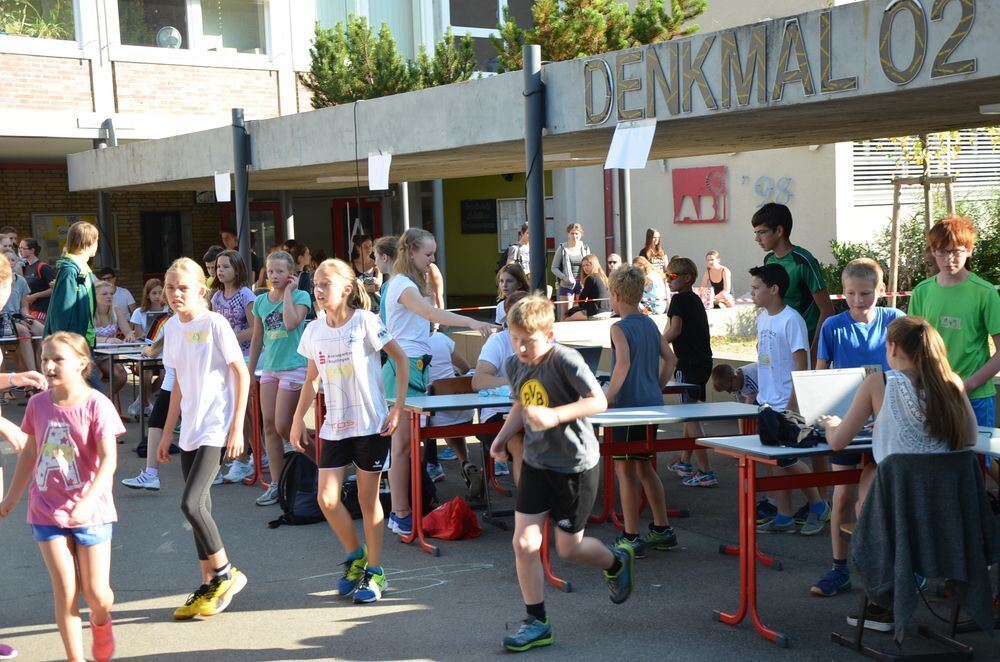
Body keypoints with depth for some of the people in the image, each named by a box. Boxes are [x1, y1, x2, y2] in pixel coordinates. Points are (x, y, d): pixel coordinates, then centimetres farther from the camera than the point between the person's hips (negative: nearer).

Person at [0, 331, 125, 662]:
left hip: (90, 511, -3)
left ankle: (101, 620, 37)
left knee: (96, 593, 2)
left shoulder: (96, 405, -13)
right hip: (47, 511, 3)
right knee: (65, 591, 0)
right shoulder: (38, 404, 1)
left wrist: (89, 500, -32)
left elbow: (108, 459, -19)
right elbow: (29, 453, 14)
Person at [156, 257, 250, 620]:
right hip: (190, 429, 7)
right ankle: (209, 585, 20)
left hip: (216, 429, -7)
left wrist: (237, 427, -13)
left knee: (191, 504, -15)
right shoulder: (172, 328, 9)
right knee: (198, 508, 9)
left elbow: (242, 374, -9)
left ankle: (226, 573, 3)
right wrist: (167, 433, 18)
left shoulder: (215, 324, -10)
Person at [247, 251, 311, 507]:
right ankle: (276, 484, 10)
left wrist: (288, 292, -13)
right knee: (269, 426, 4)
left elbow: (291, 323, -24)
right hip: (269, 368, 6)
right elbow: (257, 339, 16)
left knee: (283, 427, -8)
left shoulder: (300, 296, -5)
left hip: (294, 367, -6)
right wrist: (250, 372, 16)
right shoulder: (261, 301, 9)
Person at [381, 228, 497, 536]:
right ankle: (400, 516, -2)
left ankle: (401, 510, 15)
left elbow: (428, 318, 15)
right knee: (403, 443, -6)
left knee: (407, 443, 10)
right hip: (404, 367, -10)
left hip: (414, 365, 10)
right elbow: (430, 313, -32)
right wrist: (472, 322, -40)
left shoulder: (410, 284, 19)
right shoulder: (402, 285, -13)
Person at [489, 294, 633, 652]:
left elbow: (599, 401, -23)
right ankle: (537, 623, 11)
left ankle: (617, 562, 41)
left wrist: (554, 415, -33)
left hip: (575, 465, -6)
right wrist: (502, 437, 5)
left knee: (569, 548, 7)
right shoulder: (515, 364, 0)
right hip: (536, 463, 6)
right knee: (524, 543, -2)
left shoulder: (566, 360, -21)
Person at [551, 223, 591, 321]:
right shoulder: (562, 248, -2)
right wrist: (564, 277, -15)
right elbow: (554, 268, 1)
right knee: (566, 314, -2)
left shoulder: (585, 248, 6)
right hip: (567, 285, -3)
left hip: (582, 284, 3)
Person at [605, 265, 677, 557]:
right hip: (653, 406, 8)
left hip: (629, 405, -8)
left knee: (625, 469, -1)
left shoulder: (619, 328, -12)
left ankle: (631, 538, 2)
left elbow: (623, 363, -26)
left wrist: (608, 396, -19)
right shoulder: (650, 325, 12)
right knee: (645, 467, 18)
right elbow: (670, 358, 16)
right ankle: (662, 530, 24)